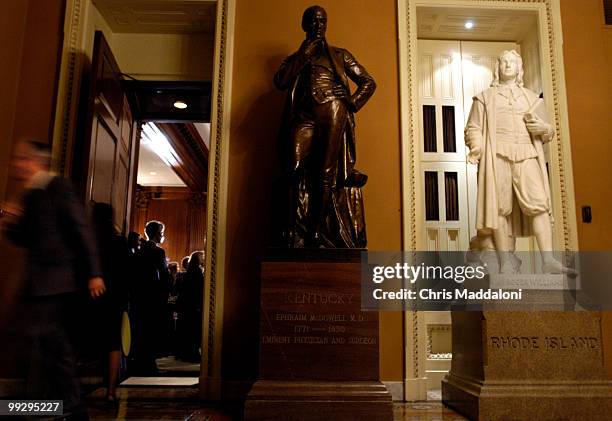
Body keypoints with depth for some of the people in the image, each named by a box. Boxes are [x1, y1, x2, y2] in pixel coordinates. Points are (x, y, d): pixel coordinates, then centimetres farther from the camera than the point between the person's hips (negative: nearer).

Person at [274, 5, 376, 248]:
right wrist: (303, 54, 3)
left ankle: (317, 233, -10)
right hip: (304, 115, 1)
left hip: (332, 112, -1)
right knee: (296, 168, -17)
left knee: (326, 173, -10)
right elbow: (280, 82, 4)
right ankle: (294, 234, -18)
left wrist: (351, 105, 1)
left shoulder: (339, 55, 21)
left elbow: (368, 82, 16)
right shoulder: (295, 58, 24)